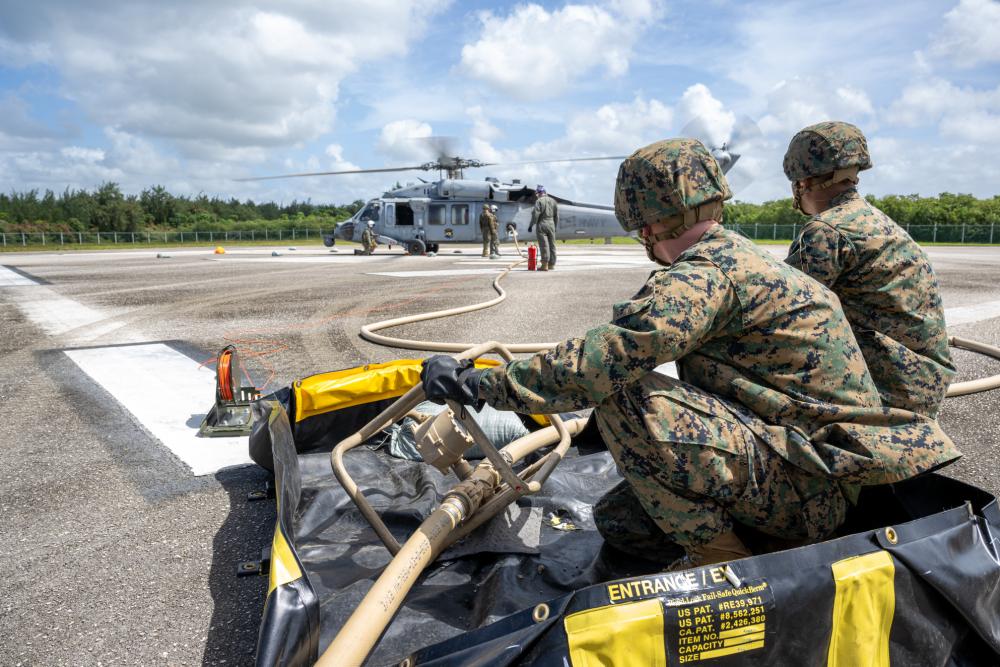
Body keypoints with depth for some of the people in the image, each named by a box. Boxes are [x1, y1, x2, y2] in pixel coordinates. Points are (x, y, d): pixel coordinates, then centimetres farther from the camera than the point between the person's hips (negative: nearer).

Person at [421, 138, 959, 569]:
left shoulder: (706, 273, -21)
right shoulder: (737, 255, 11)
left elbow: (601, 361, -28)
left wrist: (478, 385, -21)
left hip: (810, 488, -9)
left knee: (623, 397, -25)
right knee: (617, 518, 10)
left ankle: (720, 558, -10)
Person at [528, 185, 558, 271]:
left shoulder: (539, 201, -7)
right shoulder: (553, 201, 12)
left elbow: (535, 215, -14)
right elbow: (557, 216, 13)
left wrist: (531, 225, -7)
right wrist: (555, 227, 20)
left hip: (542, 225, -6)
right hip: (551, 224, 6)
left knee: (544, 245, -7)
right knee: (552, 245, 9)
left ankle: (545, 265, -9)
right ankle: (551, 264, 13)